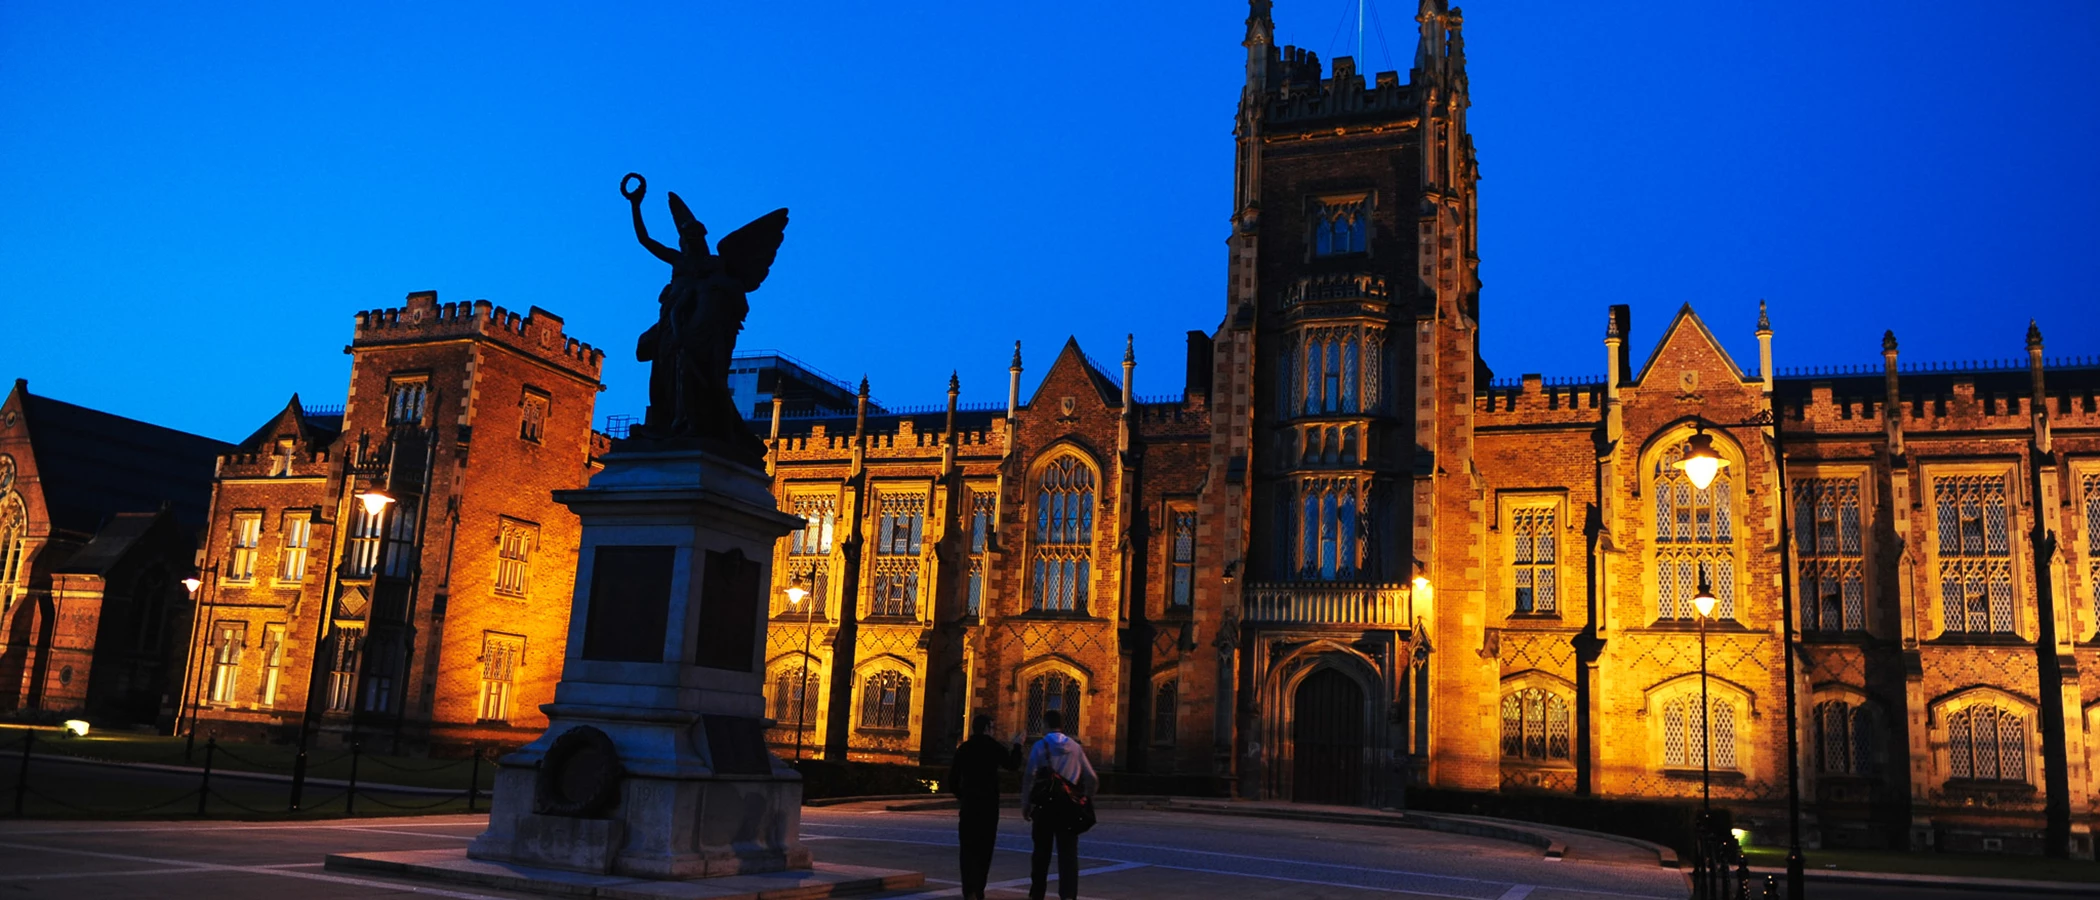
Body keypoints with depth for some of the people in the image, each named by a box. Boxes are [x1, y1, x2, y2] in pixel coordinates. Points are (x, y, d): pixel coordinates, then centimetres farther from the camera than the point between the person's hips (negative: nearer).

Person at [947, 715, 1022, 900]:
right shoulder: (995, 747, -5)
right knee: (984, 848, 10)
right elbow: (1013, 765, 8)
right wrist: (1016, 746, 22)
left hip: (968, 802, 1)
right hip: (989, 803, -1)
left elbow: (953, 776, 3)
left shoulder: (964, 748, 1)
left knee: (968, 847, 1)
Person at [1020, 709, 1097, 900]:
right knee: (1068, 853, -1)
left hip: (1044, 806, -1)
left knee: (1042, 852, 11)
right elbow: (1093, 779, 7)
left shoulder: (1040, 746, -2)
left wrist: (1025, 804, -2)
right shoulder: (1076, 748, 7)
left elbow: (1029, 776, -10)